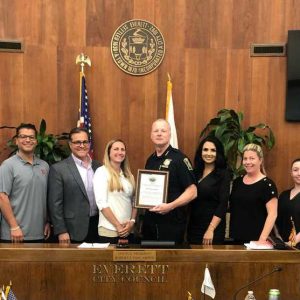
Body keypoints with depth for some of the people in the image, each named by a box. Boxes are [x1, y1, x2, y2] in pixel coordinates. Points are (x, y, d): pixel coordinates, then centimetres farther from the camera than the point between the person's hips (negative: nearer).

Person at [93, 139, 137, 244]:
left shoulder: (128, 175, 13)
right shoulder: (102, 172, -4)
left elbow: (134, 201, 13)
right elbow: (101, 203, -12)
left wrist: (132, 221, -3)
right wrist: (118, 225, -12)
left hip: (128, 230, 5)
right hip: (109, 231, -5)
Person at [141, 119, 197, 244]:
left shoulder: (178, 158, -9)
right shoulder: (150, 160, 11)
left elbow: (192, 192, -13)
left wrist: (170, 206, -23)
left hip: (172, 221, -6)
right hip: (150, 220, 6)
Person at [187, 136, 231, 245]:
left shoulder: (223, 174, -4)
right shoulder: (195, 172, 9)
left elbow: (223, 204, -11)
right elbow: (190, 199, 10)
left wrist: (211, 230, -18)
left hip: (213, 227, -4)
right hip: (193, 227, 4)